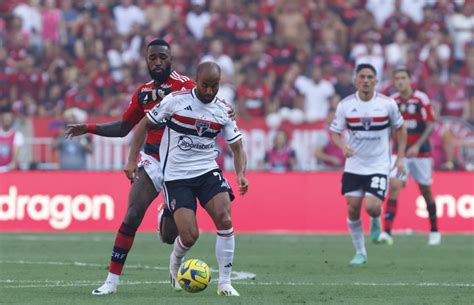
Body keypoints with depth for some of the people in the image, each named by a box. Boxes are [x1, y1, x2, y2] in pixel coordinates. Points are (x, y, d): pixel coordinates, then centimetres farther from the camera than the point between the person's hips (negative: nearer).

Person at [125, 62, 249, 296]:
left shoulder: (223, 110, 3)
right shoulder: (175, 100, -7)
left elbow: (237, 147, 10)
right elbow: (144, 125, 2)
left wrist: (241, 174, -8)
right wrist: (132, 160, -3)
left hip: (208, 171, 3)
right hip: (176, 177, -3)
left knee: (225, 220, -20)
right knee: (190, 236, -13)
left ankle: (224, 283, -9)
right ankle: (175, 263, 24)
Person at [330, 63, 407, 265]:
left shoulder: (387, 104, -6)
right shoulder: (345, 105, -4)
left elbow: (400, 128, 8)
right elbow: (335, 132, 3)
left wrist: (400, 158, 2)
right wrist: (343, 146, -19)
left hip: (379, 166, -2)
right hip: (353, 166, 2)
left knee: (371, 206, -18)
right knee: (352, 209, -2)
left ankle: (376, 221, 20)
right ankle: (360, 252, 15)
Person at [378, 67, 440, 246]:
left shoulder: (421, 99, -10)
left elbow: (431, 126, -13)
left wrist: (417, 146, -23)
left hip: (420, 152, -2)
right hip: (400, 152, 2)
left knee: (426, 191, 9)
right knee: (394, 186, -16)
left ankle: (434, 231, 28)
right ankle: (387, 232, -21)